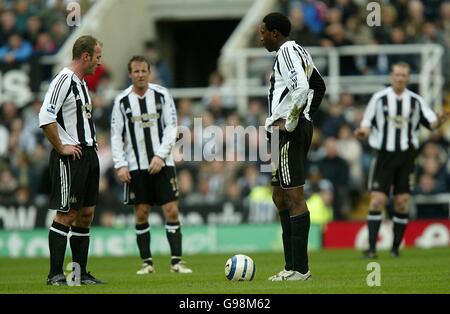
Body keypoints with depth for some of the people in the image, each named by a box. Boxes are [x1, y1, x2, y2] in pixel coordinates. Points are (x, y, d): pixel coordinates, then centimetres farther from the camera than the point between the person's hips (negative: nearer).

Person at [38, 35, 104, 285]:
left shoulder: (82, 83, 17)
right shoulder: (63, 81, -14)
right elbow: (46, 118, -23)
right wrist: (61, 147, -18)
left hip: (89, 155, 10)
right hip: (70, 158, -10)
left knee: (86, 214, 10)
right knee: (66, 215, -8)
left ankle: (81, 273, 15)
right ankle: (56, 274, -5)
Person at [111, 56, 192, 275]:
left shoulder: (162, 95, 2)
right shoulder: (122, 101, 3)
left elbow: (171, 127, 0)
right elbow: (116, 135, 3)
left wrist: (160, 155, -11)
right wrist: (120, 165, -6)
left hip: (162, 163, 0)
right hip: (136, 166, 0)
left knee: (171, 211, -6)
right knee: (141, 213, 2)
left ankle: (176, 261, -2)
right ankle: (146, 262, 9)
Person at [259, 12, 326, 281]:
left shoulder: (287, 52, -11)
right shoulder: (299, 52, 19)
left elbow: (300, 87, -25)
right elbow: (318, 85, 28)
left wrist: (288, 123, -18)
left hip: (289, 131, -11)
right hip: (300, 127, 11)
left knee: (294, 196, -10)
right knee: (280, 196, 14)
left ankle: (300, 269, -11)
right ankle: (293, 265, 14)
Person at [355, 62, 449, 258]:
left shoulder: (416, 101, 5)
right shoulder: (379, 98, -1)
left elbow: (431, 122, 5)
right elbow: (367, 124, 0)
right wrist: (362, 132, -22)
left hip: (406, 156, 2)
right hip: (384, 155, -2)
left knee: (402, 203, 0)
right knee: (377, 200, -9)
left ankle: (396, 247, 10)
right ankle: (371, 248, -8)